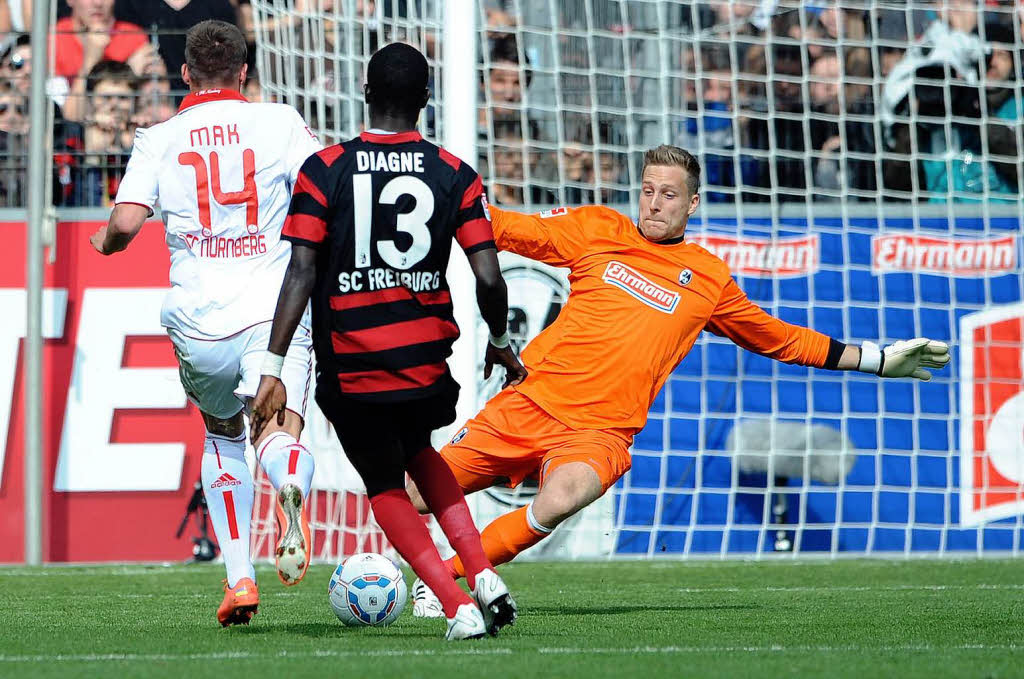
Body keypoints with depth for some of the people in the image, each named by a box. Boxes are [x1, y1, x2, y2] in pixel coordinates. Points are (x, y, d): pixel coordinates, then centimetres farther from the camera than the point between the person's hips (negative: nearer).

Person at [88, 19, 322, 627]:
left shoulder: (159, 139, 6)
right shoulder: (281, 123, 4)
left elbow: (126, 223, -5)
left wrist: (105, 242, 18)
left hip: (199, 321, 2)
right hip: (274, 311, -2)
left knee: (223, 436, 24)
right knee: (281, 434, -8)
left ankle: (239, 578, 15)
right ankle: (290, 487, -47)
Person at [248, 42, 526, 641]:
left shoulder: (324, 171, -6)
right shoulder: (455, 175, -2)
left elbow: (302, 274, -12)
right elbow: (489, 277, -6)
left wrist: (273, 368, -11)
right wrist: (500, 342, 13)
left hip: (350, 367, -2)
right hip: (427, 357, 2)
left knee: (386, 487, 16)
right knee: (419, 450, 31)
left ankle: (458, 606, -2)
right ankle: (482, 574, 13)